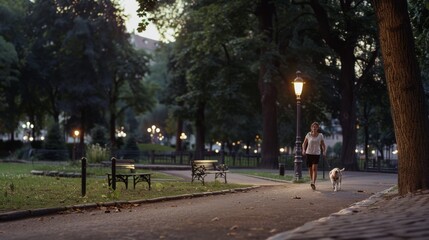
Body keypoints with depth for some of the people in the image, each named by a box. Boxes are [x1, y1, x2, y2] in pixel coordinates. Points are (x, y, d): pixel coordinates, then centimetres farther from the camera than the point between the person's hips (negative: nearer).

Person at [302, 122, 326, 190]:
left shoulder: (320, 135, 1)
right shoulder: (308, 135, 1)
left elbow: (323, 145, 8)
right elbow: (304, 143, 8)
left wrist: (324, 151, -10)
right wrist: (303, 150, -10)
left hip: (317, 153, -2)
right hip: (309, 153, 2)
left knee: (314, 168, -18)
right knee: (310, 169, 8)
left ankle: (313, 183, -26)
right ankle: (312, 181, 26)